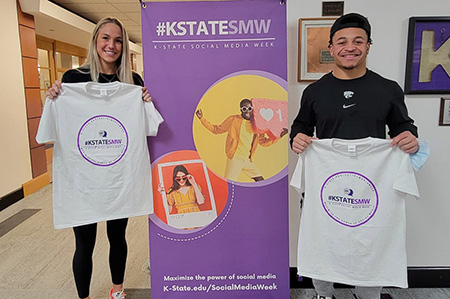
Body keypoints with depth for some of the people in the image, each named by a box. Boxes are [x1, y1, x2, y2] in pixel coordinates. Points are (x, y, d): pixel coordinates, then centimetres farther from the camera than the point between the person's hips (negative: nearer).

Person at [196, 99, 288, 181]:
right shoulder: (233, 120, -4)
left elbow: (263, 141, 14)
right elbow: (217, 129, 2)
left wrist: (279, 135, 5)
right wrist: (202, 118, -4)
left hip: (247, 160, 5)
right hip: (234, 159, -5)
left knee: (261, 181, 7)